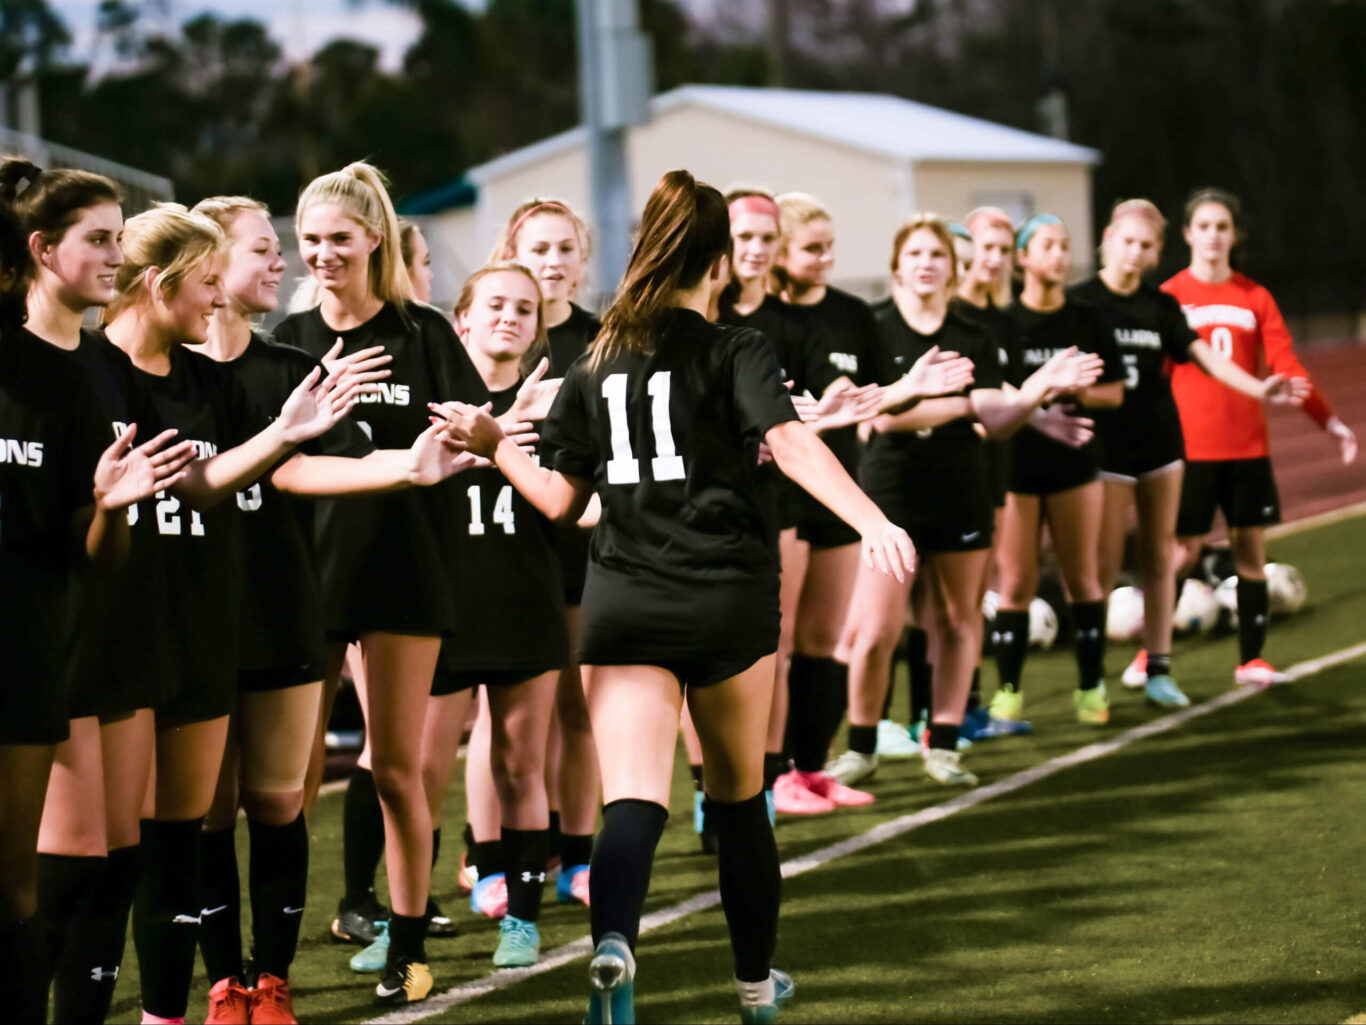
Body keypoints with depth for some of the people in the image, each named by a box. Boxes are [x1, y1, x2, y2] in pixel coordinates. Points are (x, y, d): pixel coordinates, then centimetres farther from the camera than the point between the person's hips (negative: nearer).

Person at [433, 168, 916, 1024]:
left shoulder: (598, 365, 10)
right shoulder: (735, 352, -1)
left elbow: (559, 498, 9)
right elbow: (791, 445, -19)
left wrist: (494, 445, 24)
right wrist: (874, 523, -28)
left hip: (624, 602, 2)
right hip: (729, 599, -1)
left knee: (633, 798, -8)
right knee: (739, 795, 17)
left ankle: (614, 942, -37)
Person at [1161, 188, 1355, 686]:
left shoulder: (1255, 298, 6)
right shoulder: (1169, 298, 0)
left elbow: (1286, 367, 3)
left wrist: (1328, 420, -5)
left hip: (1248, 446, 3)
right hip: (1190, 449, -3)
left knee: (1251, 549, 3)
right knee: (1183, 552, -2)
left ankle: (1252, 661, 12)